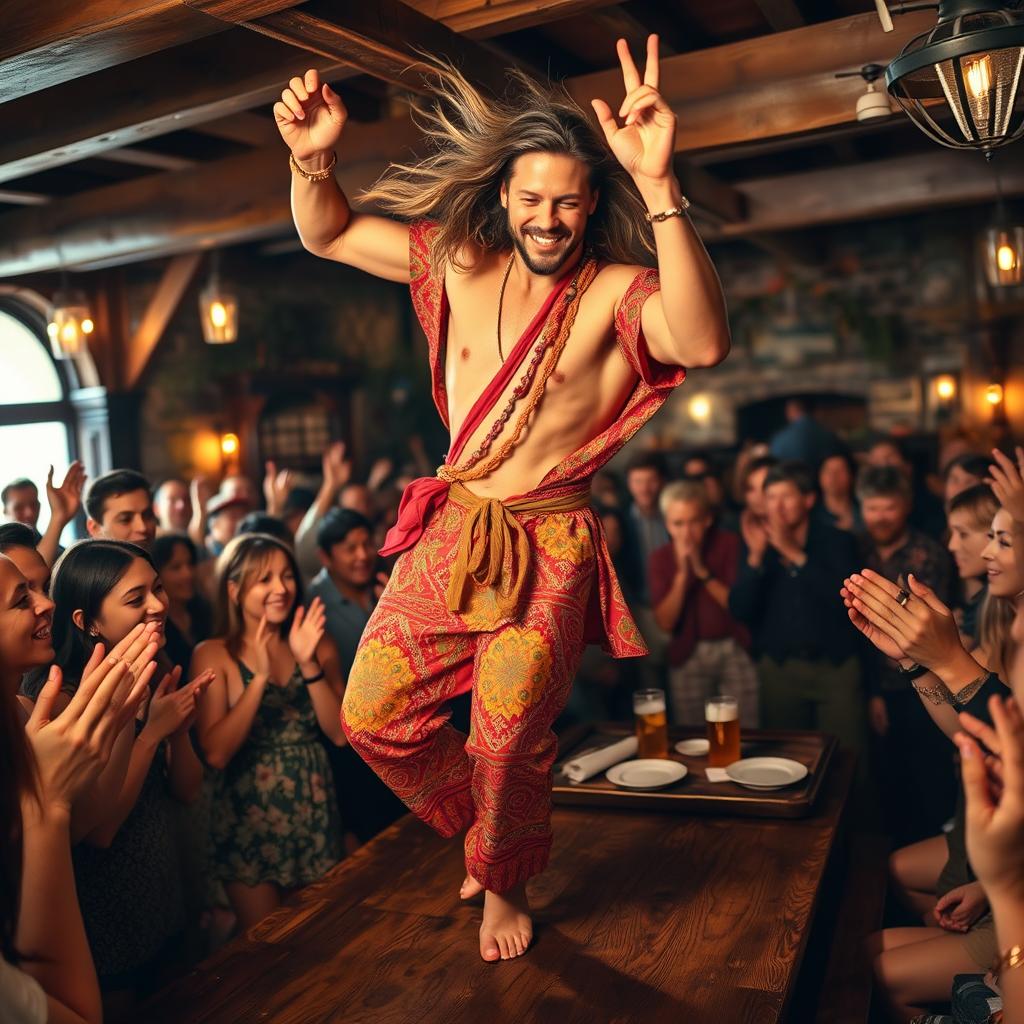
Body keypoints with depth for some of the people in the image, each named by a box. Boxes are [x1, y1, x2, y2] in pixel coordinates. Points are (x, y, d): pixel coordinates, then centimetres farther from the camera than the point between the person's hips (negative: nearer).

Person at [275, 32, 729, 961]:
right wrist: (313, 157, -11)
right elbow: (326, 236, 11)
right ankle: (481, 823, 35)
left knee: (507, 744, 0)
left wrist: (659, 186, -46)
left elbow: (702, 342, -37)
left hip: (548, 548, -5)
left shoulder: (616, 292, -13)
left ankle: (505, 883, 35)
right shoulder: (461, 263, 2)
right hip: (454, 529, 5)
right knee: (372, 715, 6)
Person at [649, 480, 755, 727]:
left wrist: (702, 571, -19)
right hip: (688, 656, 2)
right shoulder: (661, 557, 0)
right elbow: (665, 622, -7)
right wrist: (681, 574, -17)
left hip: (735, 649, -1)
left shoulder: (730, 545, -6)